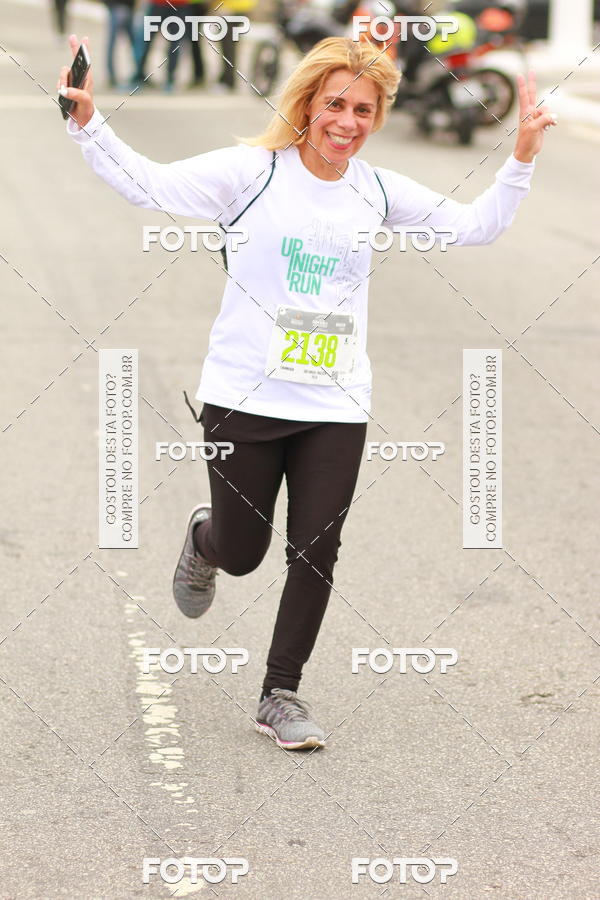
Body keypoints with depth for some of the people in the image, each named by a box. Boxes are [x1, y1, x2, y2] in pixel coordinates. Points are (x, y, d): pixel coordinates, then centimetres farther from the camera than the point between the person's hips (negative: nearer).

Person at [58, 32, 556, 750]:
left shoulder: (378, 190, 7)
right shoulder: (252, 170, -6)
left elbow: (475, 226, 12)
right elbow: (149, 184, -11)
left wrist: (522, 158, 0)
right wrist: (86, 122, -23)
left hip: (336, 407, 3)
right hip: (244, 396, -3)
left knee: (316, 550, 0)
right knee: (241, 552, 7)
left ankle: (280, 694, 14)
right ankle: (204, 537, 46)